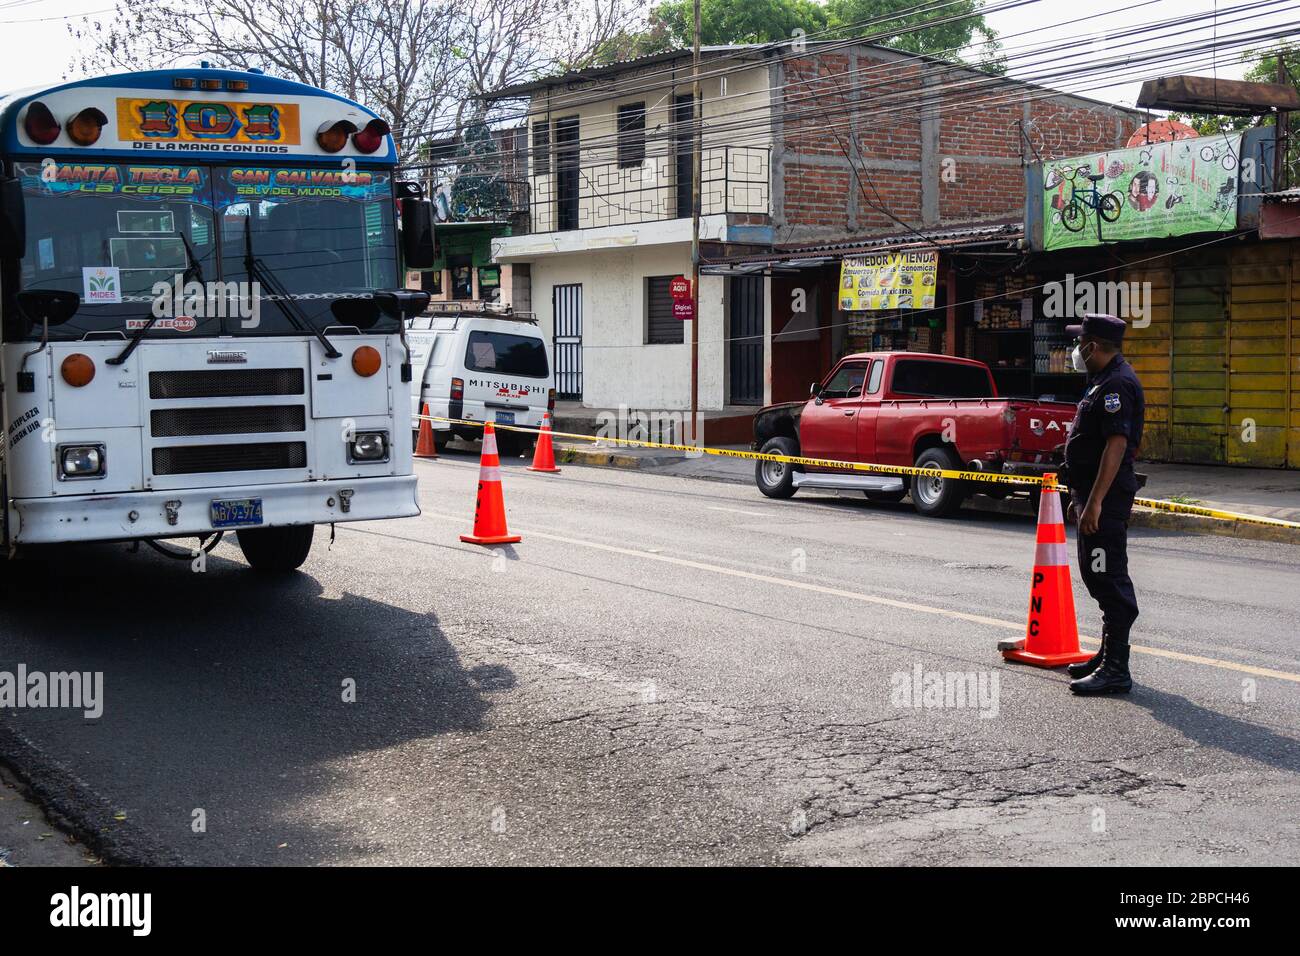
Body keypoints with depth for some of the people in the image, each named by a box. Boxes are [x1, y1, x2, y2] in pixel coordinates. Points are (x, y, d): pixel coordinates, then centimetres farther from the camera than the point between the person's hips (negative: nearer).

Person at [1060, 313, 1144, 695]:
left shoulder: (1117, 384, -16)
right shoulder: (1105, 381, 18)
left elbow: (1117, 444, -24)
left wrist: (1095, 502, -27)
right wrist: (1081, 497, 25)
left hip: (1106, 497, -11)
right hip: (1094, 494, 11)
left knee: (1109, 580, -9)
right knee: (1098, 576, 18)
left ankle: (1116, 671, -8)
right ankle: (1108, 656, 29)